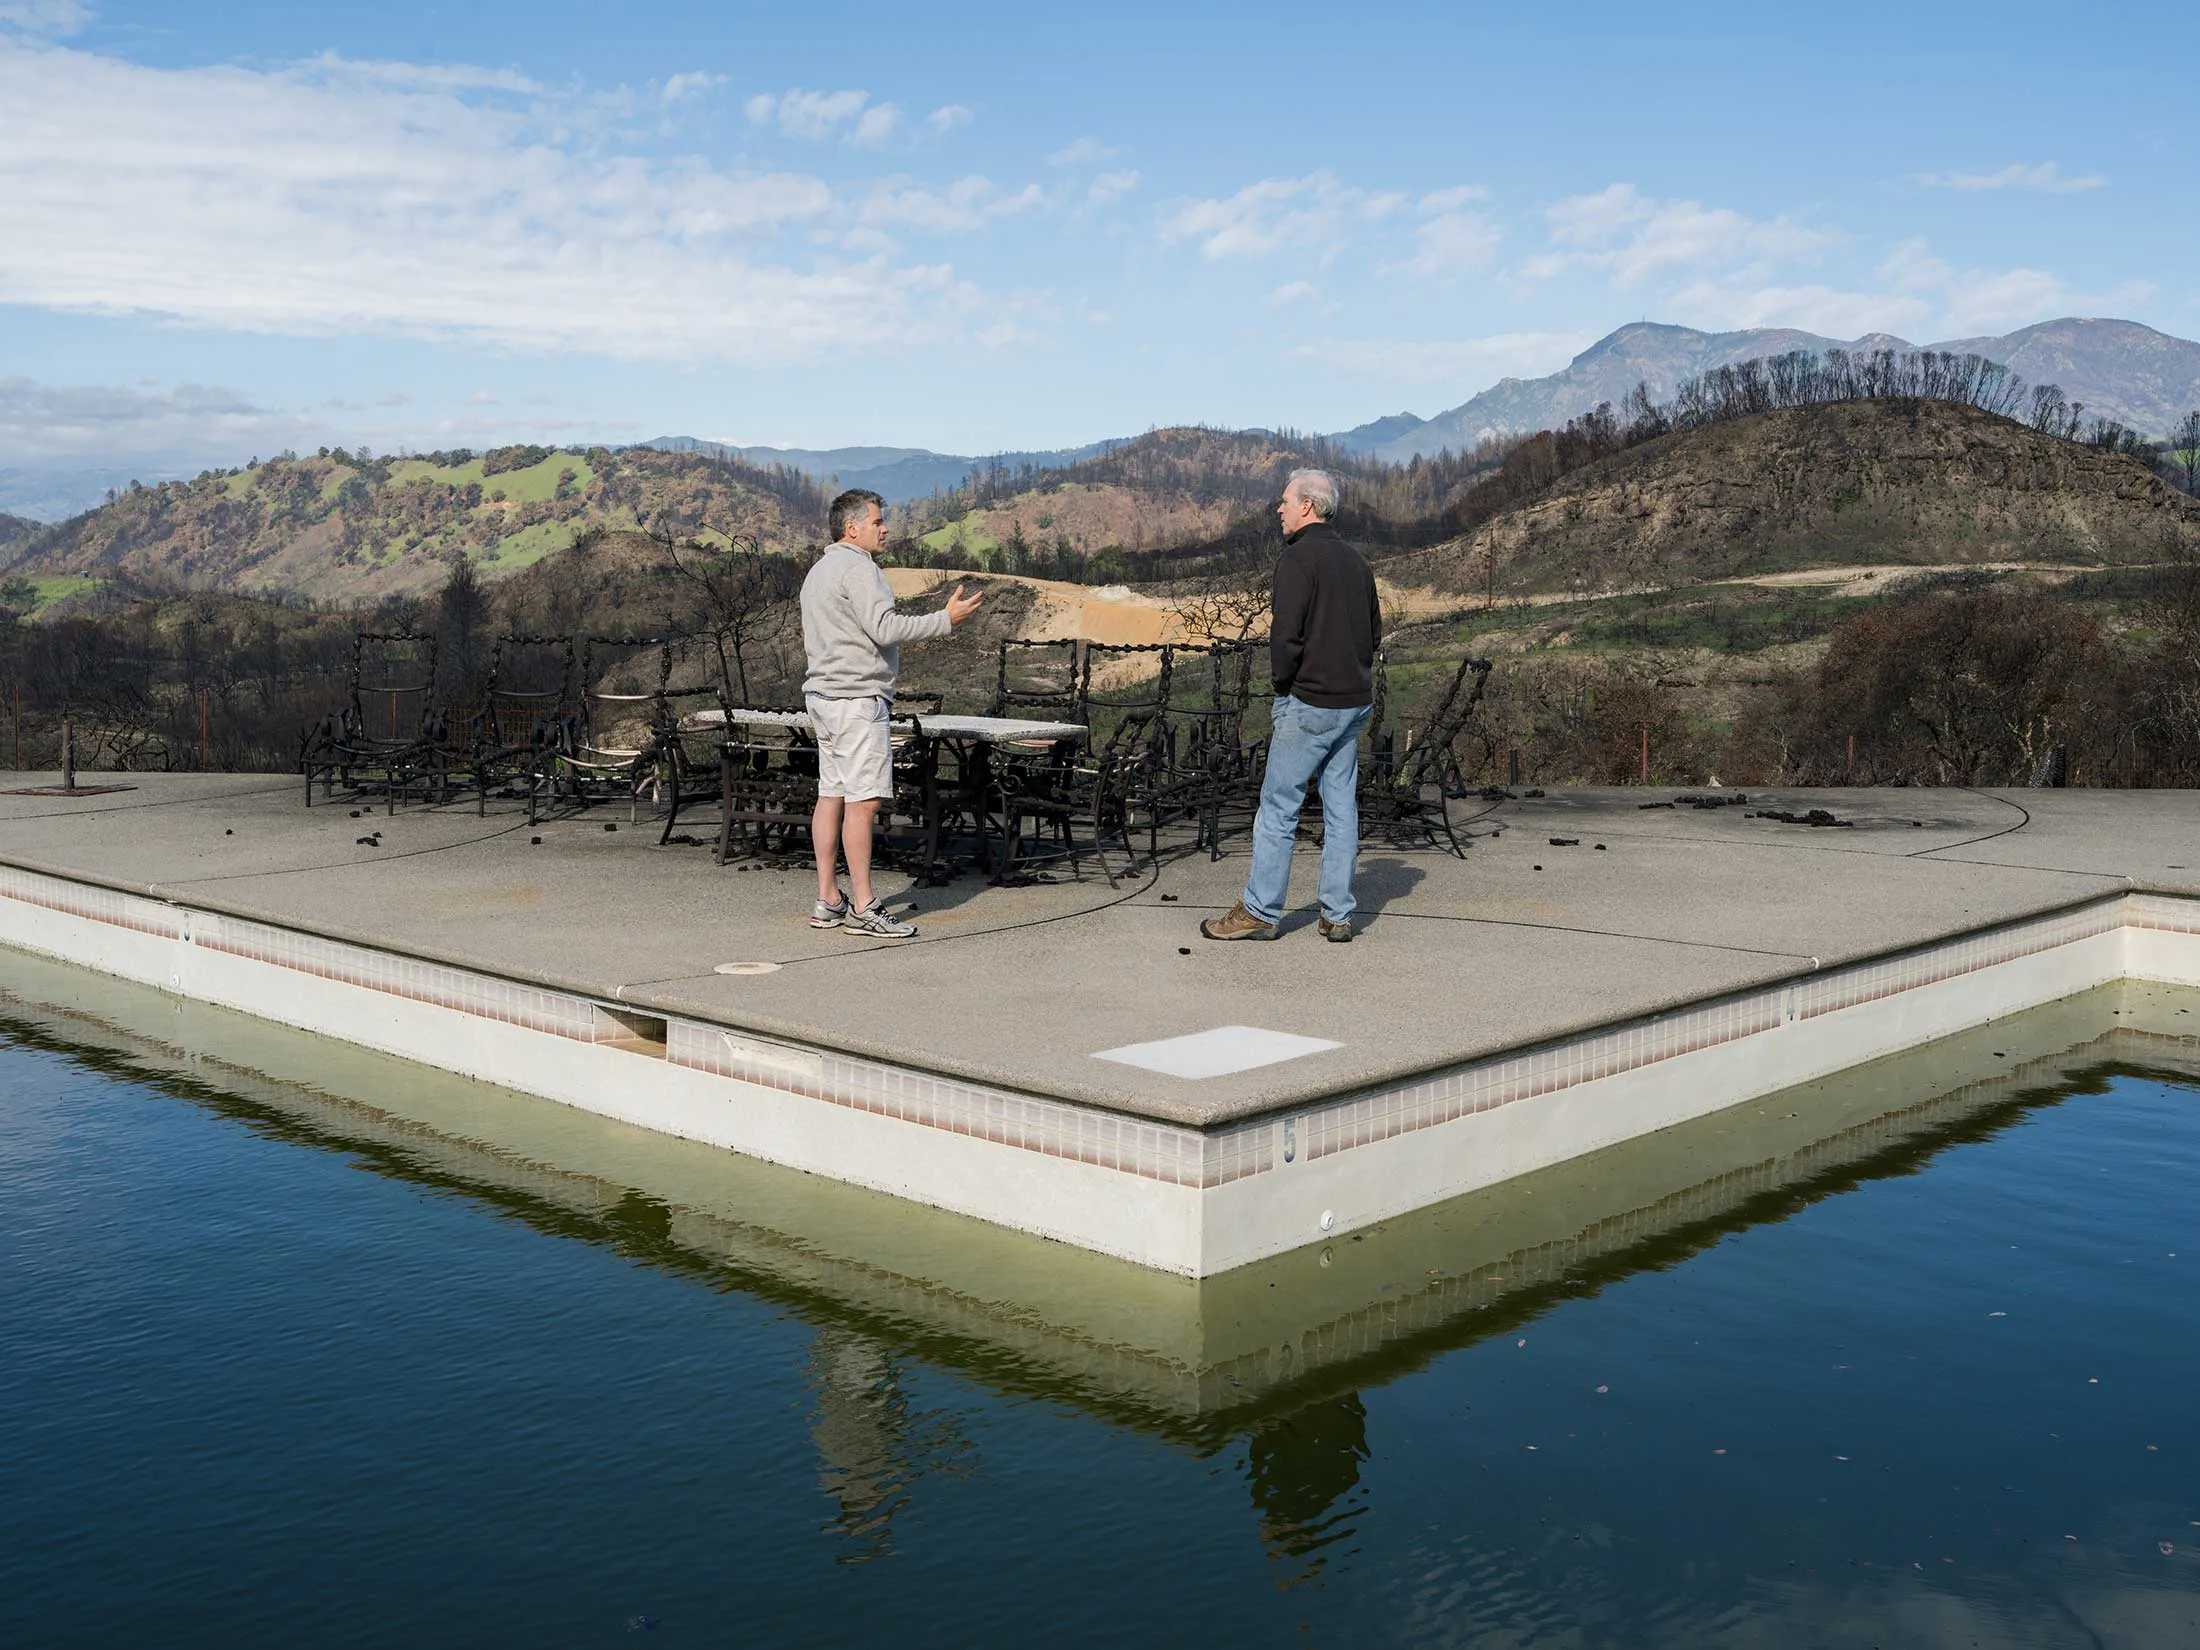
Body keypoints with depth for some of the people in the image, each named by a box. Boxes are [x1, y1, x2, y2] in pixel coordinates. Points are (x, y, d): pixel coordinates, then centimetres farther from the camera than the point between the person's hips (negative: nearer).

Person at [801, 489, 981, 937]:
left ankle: (827, 902, 11)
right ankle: (862, 907, -12)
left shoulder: (819, 571, 22)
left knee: (831, 796, 9)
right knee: (863, 800, -11)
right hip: (856, 699, -11)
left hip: (823, 694, 11)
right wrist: (946, 619, -15)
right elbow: (885, 628, -20)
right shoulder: (857, 567, -11)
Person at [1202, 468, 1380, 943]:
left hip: (1309, 703, -8)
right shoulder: (1355, 560, 12)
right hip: (1356, 702, 8)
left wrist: (1282, 679, -4)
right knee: (1342, 808, 9)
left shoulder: (1298, 558, -13)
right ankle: (1338, 915, 12)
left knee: (1278, 809, 0)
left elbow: (1286, 634, -19)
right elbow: (1374, 630, 19)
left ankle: (1259, 911, 4)